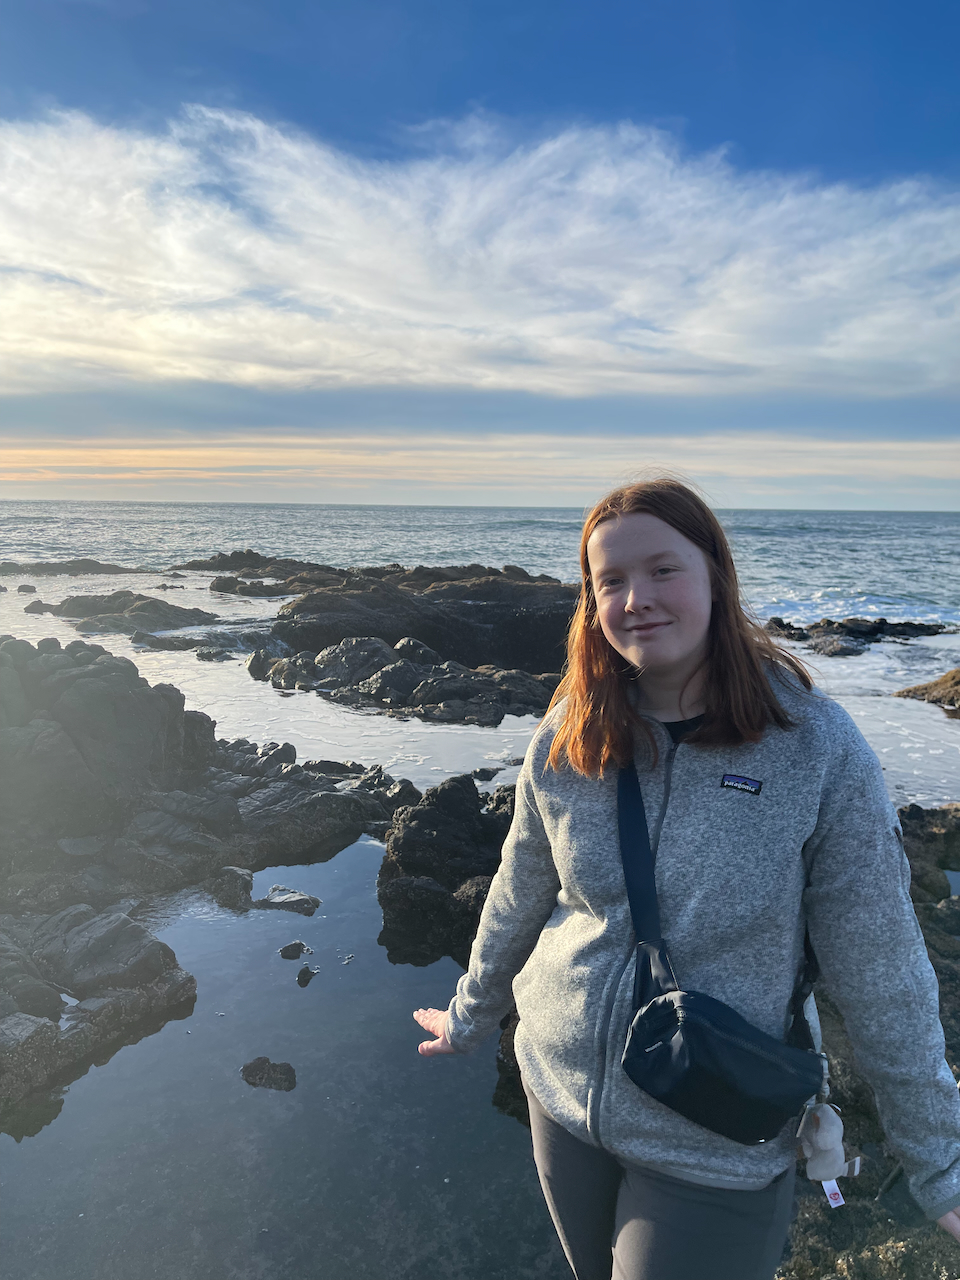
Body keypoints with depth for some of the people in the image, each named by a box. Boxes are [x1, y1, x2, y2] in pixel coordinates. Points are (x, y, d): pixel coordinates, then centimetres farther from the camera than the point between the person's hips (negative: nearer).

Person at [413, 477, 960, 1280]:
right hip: (561, 1095, 4)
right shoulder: (568, 741, -10)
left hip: (717, 1149, -3)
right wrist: (471, 1017, 17)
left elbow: (881, 974, -11)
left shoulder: (818, 749, -19)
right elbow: (519, 897, 5)